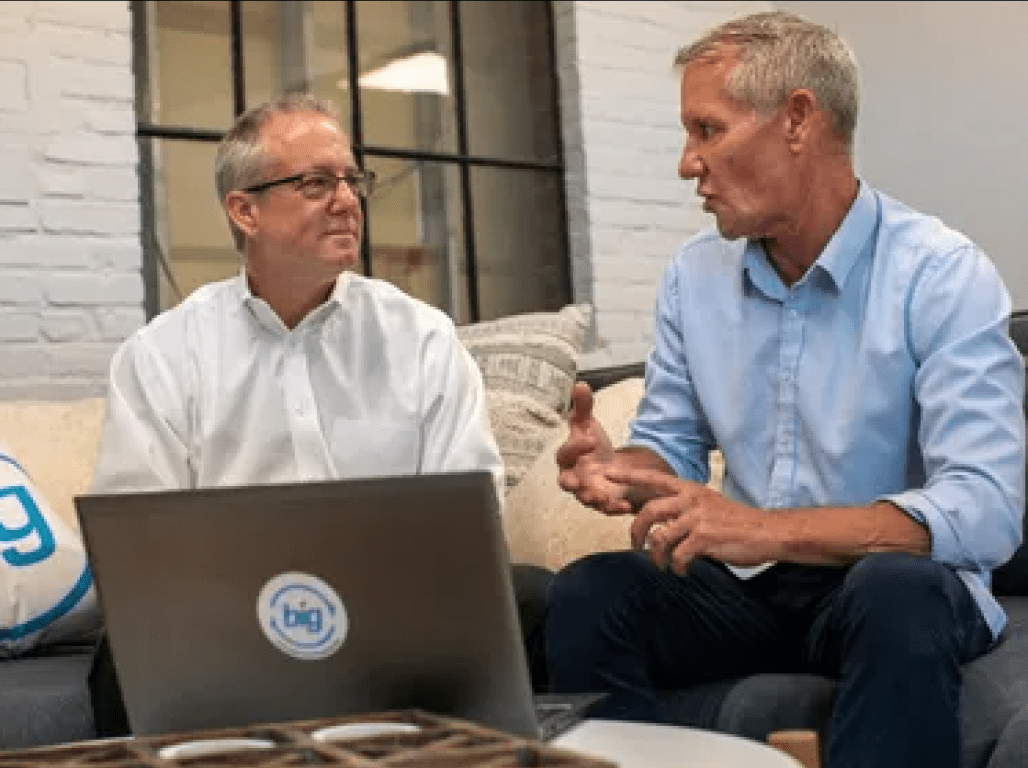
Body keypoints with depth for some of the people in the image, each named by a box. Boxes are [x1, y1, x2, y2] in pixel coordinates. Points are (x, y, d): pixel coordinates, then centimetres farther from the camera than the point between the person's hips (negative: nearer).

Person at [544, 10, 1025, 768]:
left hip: (886, 580, -4)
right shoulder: (692, 275, 3)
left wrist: (765, 530, -34)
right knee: (589, 592, -21)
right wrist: (620, 467, -15)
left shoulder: (944, 276, -15)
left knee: (903, 594, -37)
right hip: (744, 587, 4)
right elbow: (673, 447, 11)